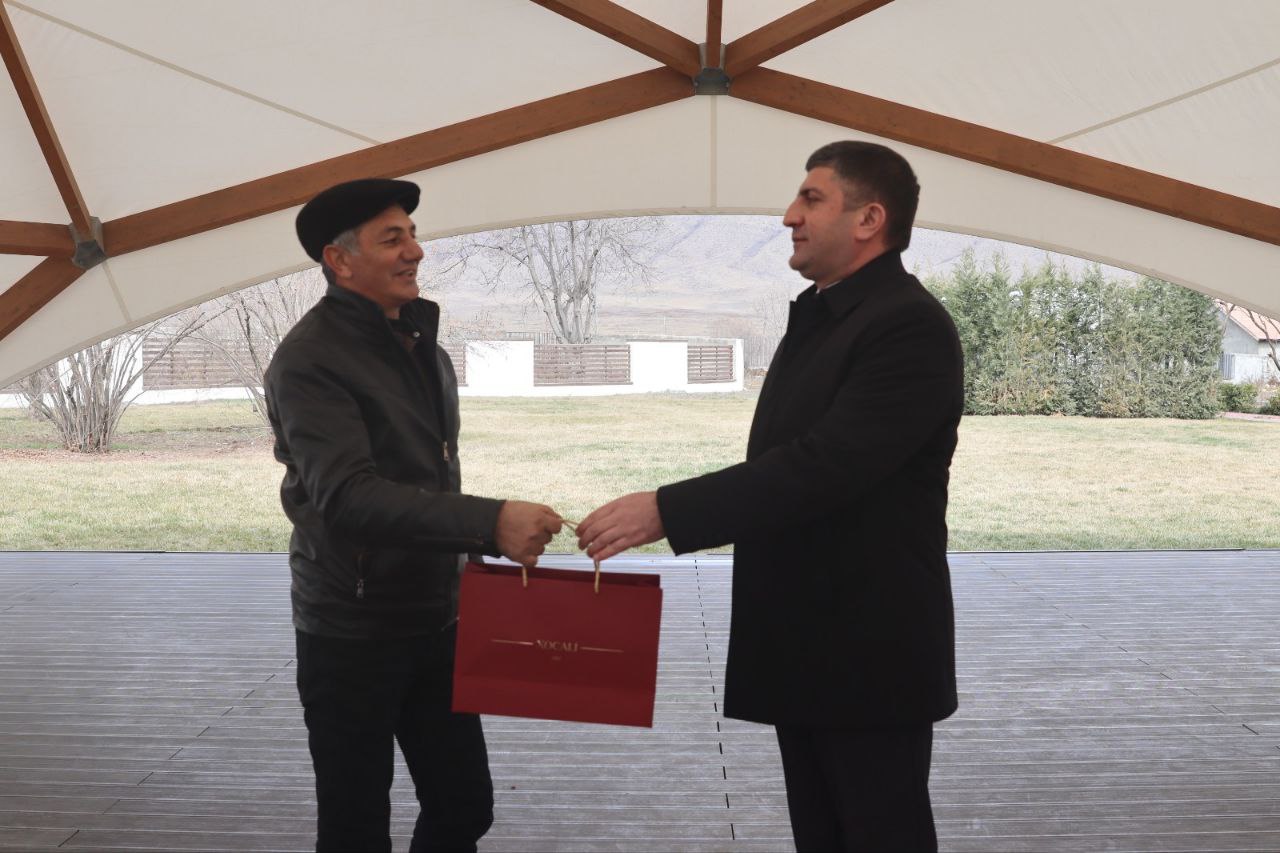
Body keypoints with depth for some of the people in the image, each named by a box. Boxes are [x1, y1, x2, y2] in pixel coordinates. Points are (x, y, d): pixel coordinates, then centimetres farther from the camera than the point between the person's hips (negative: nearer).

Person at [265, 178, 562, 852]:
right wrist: (490, 523, -38)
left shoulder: (423, 348, 10)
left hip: (434, 625, 7)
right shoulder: (310, 360, -16)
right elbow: (350, 497, -29)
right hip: (352, 637, -7)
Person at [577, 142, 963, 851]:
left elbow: (823, 466, -26)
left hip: (873, 653, -9)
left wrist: (666, 511, -28)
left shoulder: (909, 326, -16)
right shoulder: (816, 319, 15)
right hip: (805, 649, 9)